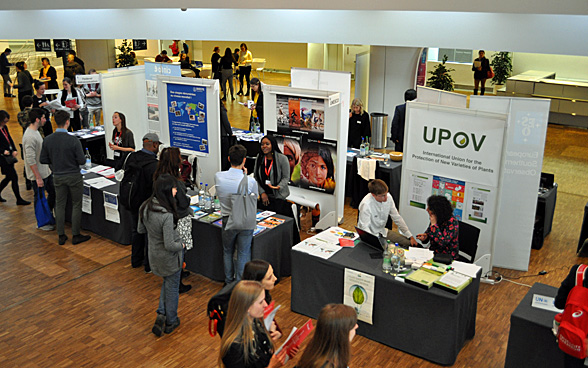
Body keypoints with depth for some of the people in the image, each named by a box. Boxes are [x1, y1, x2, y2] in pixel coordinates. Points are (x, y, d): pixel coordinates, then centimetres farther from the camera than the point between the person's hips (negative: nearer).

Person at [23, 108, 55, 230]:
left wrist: (49, 166, 22)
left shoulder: (35, 131, 7)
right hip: (38, 174, -10)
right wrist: (38, 177, -23)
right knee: (40, 198, 5)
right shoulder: (30, 137, -25)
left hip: (46, 171, 10)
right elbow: (30, 160, -26)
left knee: (53, 192, 18)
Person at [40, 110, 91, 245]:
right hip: (74, 176, -4)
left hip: (58, 177, 4)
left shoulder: (47, 140, -6)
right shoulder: (73, 140, -19)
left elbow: (43, 160, 1)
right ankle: (76, 235, 14)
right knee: (76, 205, 8)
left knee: (60, 205, 13)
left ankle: (61, 236, 19)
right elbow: (82, 161, -17)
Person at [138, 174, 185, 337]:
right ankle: (170, 322, 34)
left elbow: (141, 230, 5)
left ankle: (161, 315, 22)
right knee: (172, 287, 17)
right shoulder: (167, 215, -34)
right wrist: (181, 245, -11)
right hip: (170, 257, -6)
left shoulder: (145, 207, -11)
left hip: (154, 254, 6)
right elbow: (169, 245, -30)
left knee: (167, 282, 30)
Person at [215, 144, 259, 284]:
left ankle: (228, 282, 37)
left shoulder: (218, 177, -15)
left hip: (228, 221, 2)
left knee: (227, 252, 23)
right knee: (243, 254, 14)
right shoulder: (250, 182, -22)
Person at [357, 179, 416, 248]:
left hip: (383, 232, 7)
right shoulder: (366, 204, -27)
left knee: (409, 243, -4)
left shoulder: (388, 197, -9)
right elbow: (364, 228, -27)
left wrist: (410, 236, 3)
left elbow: (397, 218, 2)